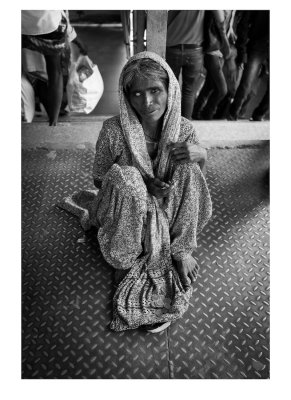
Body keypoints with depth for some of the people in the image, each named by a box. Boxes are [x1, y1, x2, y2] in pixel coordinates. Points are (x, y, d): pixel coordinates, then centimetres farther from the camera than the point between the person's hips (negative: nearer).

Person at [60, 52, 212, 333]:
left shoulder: (183, 129, -12)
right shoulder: (114, 130, -20)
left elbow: (194, 181, 0)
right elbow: (98, 179, -7)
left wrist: (201, 155, -24)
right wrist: (140, 183, -23)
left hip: (167, 211, 3)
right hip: (126, 214, -2)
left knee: (189, 166, -21)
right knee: (124, 178, -33)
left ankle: (181, 252, -9)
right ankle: (128, 262, -12)